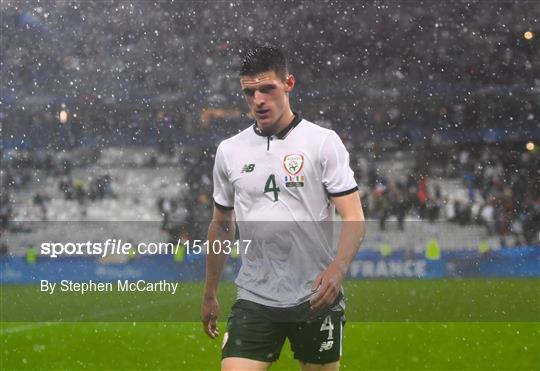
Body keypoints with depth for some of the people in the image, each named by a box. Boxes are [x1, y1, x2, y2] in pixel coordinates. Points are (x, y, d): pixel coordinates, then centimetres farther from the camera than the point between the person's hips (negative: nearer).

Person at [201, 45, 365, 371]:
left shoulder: (324, 142, -4)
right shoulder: (229, 151, 7)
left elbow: (354, 218, -10)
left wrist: (337, 269, -28)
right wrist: (210, 294, 20)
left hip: (316, 297, -2)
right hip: (254, 298, 2)